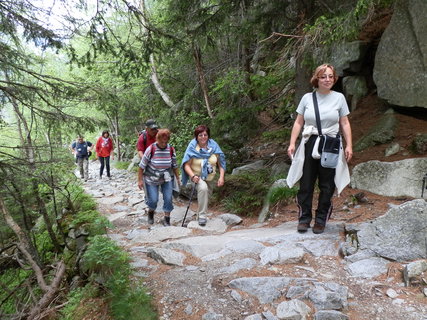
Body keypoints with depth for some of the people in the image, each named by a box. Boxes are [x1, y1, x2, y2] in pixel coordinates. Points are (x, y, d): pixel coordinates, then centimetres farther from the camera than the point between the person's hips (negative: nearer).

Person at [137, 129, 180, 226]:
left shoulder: (171, 149, -7)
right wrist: (140, 180, -10)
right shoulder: (151, 149, -18)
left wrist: (178, 178, 6)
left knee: (168, 199, -4)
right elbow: (142, 166, -10)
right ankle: (151, 213, 29)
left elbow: (174, 166, 4)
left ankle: (167, 220, 12)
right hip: (151, 179, -2)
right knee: (153, 200, -5)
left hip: (167, 179, 3)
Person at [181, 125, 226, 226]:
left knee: (206, 197, 18)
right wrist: (192, 176, -33)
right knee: (203, 188, -34)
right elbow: (186, 164, -17)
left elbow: (220, 162, -5)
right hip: (197, 176, -4)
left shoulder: (213, 146, -9)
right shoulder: (192, 147, -16)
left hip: (210, 178, 4)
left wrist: (221, 177, -14)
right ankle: (202, 216, -25)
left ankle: (200, 216, 46)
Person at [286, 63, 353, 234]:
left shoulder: (339, 97, 5)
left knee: (327, 186, 4)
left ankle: (321, 220, 16)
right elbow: (298, 122, 6)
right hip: (309, 144, 0)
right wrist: (292, 143, -1)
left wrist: (349, 145, -1)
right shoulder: (307, 98, 5)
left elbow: (345, 124, 6)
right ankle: (304, 218, 13)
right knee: (306, 183, 1)